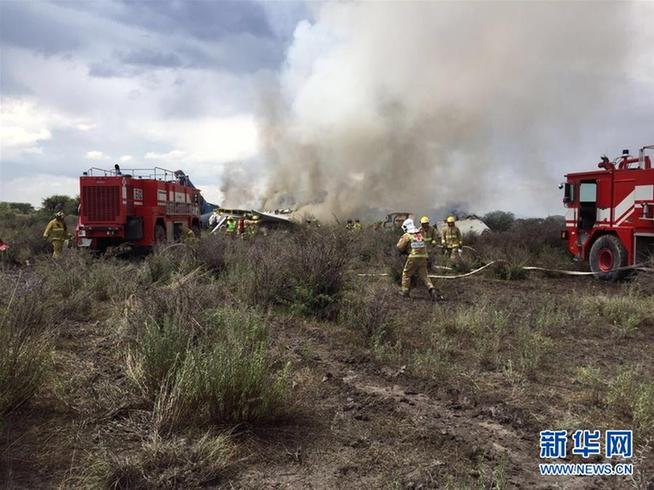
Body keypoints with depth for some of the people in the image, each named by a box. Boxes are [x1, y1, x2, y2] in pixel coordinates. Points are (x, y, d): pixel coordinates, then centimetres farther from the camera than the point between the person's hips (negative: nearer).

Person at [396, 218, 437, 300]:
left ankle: (405, 291, 16)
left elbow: (400, 247, 0)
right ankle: (431, 289, -10)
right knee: (424, 275, 9)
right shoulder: (420, 234, 14)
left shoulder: (407, 236, -3)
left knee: (406, 274, 12)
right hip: (423, 257, 5)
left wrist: (401, 240, 19)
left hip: (413, 258, -5)